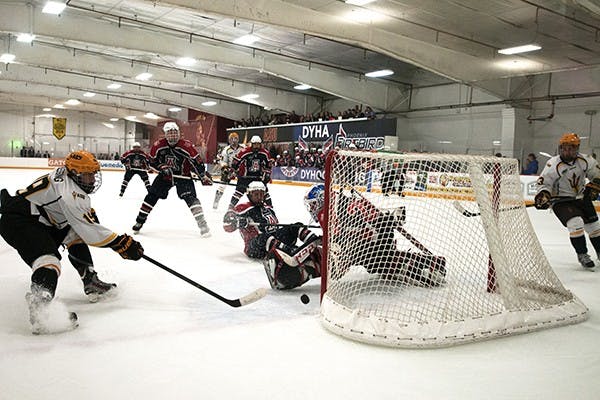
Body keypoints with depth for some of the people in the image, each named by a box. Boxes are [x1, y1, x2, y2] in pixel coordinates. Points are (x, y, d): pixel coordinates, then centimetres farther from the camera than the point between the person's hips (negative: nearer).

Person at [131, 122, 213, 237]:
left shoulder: (186, 145, -20)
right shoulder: (158, 145, -10)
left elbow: (196, 161, -15)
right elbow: (152, 162, 0)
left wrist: (203, 175, -17)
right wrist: (163, 168, -17)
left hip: (183, 176, -3)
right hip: (165, 175, 3)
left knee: (190, 197, -19)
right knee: (151, 196, 1)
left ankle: (202, 224, -19)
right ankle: (139, 221, 15)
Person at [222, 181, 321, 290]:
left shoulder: (268, 208, 26)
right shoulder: (243, 208, 4)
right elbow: (227, 223, -7)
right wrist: (238, 221, -29)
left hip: (275, 240, 7)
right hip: (254, 246, -6)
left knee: (296, 228, -10)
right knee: (265, 237, -40)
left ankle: (316, 242, -34)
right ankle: (290, 252, -61)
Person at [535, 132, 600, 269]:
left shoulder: (585, 160, -7)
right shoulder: (554, 164, -19)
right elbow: (544, 182, -15)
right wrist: (543, 195, -31)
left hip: (581, 198, 5)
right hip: (561, 201, -5)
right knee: (576, 223, -23)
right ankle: (582, 255, -6)